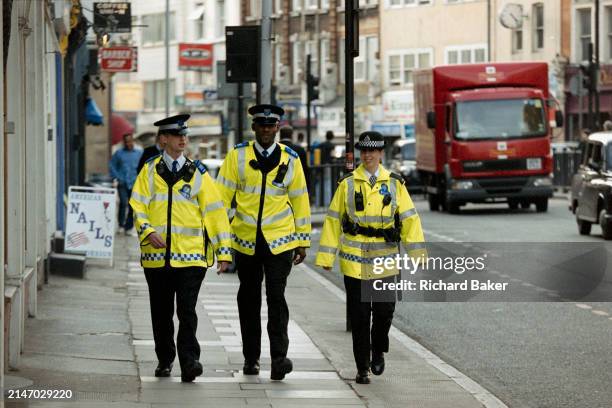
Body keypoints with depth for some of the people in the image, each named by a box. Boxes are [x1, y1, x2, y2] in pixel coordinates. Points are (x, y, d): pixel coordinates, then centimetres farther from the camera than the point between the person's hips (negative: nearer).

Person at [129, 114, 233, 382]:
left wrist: (223, 251, 0)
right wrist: (148, 232, -15)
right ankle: (164, 361, 25)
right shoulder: (150, 170, 8)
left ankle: (189, 363, -13)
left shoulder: (197, 173, 6)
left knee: (187, 310, -12)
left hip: (191, 254, -2)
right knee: (161, 312, 11)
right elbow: (137, 205, 3)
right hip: (157, 253, 2)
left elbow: (214, 211, 5)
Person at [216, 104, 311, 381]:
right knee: (249, 300, 10)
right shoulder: (238, 156, 1)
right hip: (246, 241, 1)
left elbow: (300, 200, 9)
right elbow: (222, 195, 2)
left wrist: (302, 241, 9)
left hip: (280, 241, -1)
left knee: (276, 296, -12)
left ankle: (279, 357, -14)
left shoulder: (290, 159, 4)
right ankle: (251, 358, 20)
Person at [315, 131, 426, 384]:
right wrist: (326, 257, 0)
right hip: (354, 259, -1)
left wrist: (417, 254, -4)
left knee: (385, 309, 0)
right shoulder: (347, 184, 3)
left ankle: (379, 352, 29)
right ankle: (362, 368, 9)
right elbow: (333, 220, 4)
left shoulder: (394, 184, 5)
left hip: (385, 258, 1)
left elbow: (409, 219, 3)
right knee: (359, 315, 0)